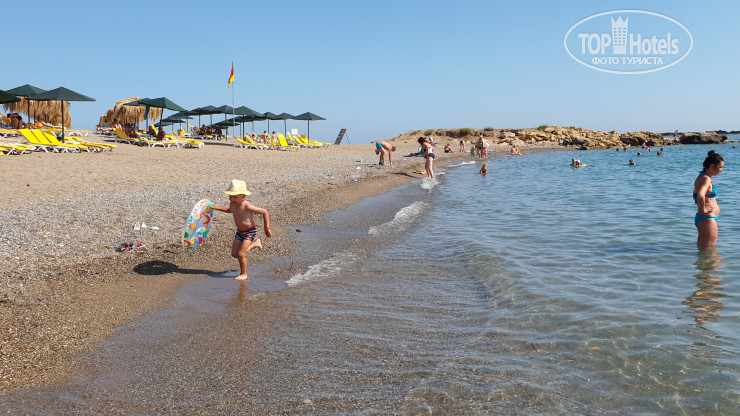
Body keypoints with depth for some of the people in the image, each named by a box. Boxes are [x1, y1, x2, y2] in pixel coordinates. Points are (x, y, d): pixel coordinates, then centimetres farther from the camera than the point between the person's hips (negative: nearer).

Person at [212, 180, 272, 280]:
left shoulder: (247, 207, -29)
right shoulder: (232, 204, -7)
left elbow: (265, 212, -21)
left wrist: (267, 228, -19)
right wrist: (216, 208, 15)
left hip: (250, 232, -8)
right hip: (239, 232, 8)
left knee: (240, 254, -14)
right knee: (234, 254, 13)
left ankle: (243, 274, 11)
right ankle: (255, 243, 33)